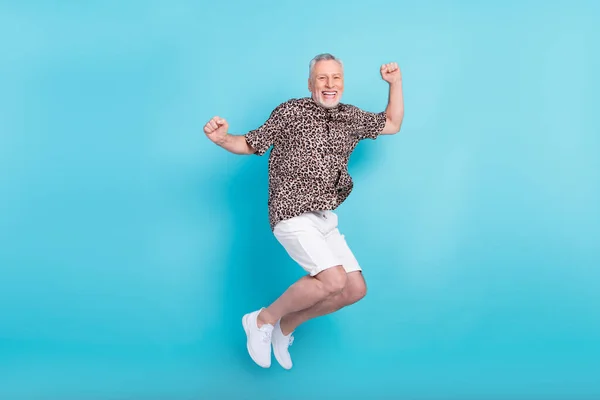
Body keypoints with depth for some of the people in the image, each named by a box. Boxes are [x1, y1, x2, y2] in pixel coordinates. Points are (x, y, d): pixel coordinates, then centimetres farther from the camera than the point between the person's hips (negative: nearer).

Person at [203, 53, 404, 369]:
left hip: (325, 220, 7)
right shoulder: (291, 111, -7)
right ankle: (263, 320, -3)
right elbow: (251, 144, -3)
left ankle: (286, 327, 19)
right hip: (293, 215, -7)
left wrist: (395, 82, 12)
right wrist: (222, 139, -23)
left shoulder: (352, 118, 10)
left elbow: (392, 125, 23)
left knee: (355, 289, 3)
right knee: (334, 280, -23)